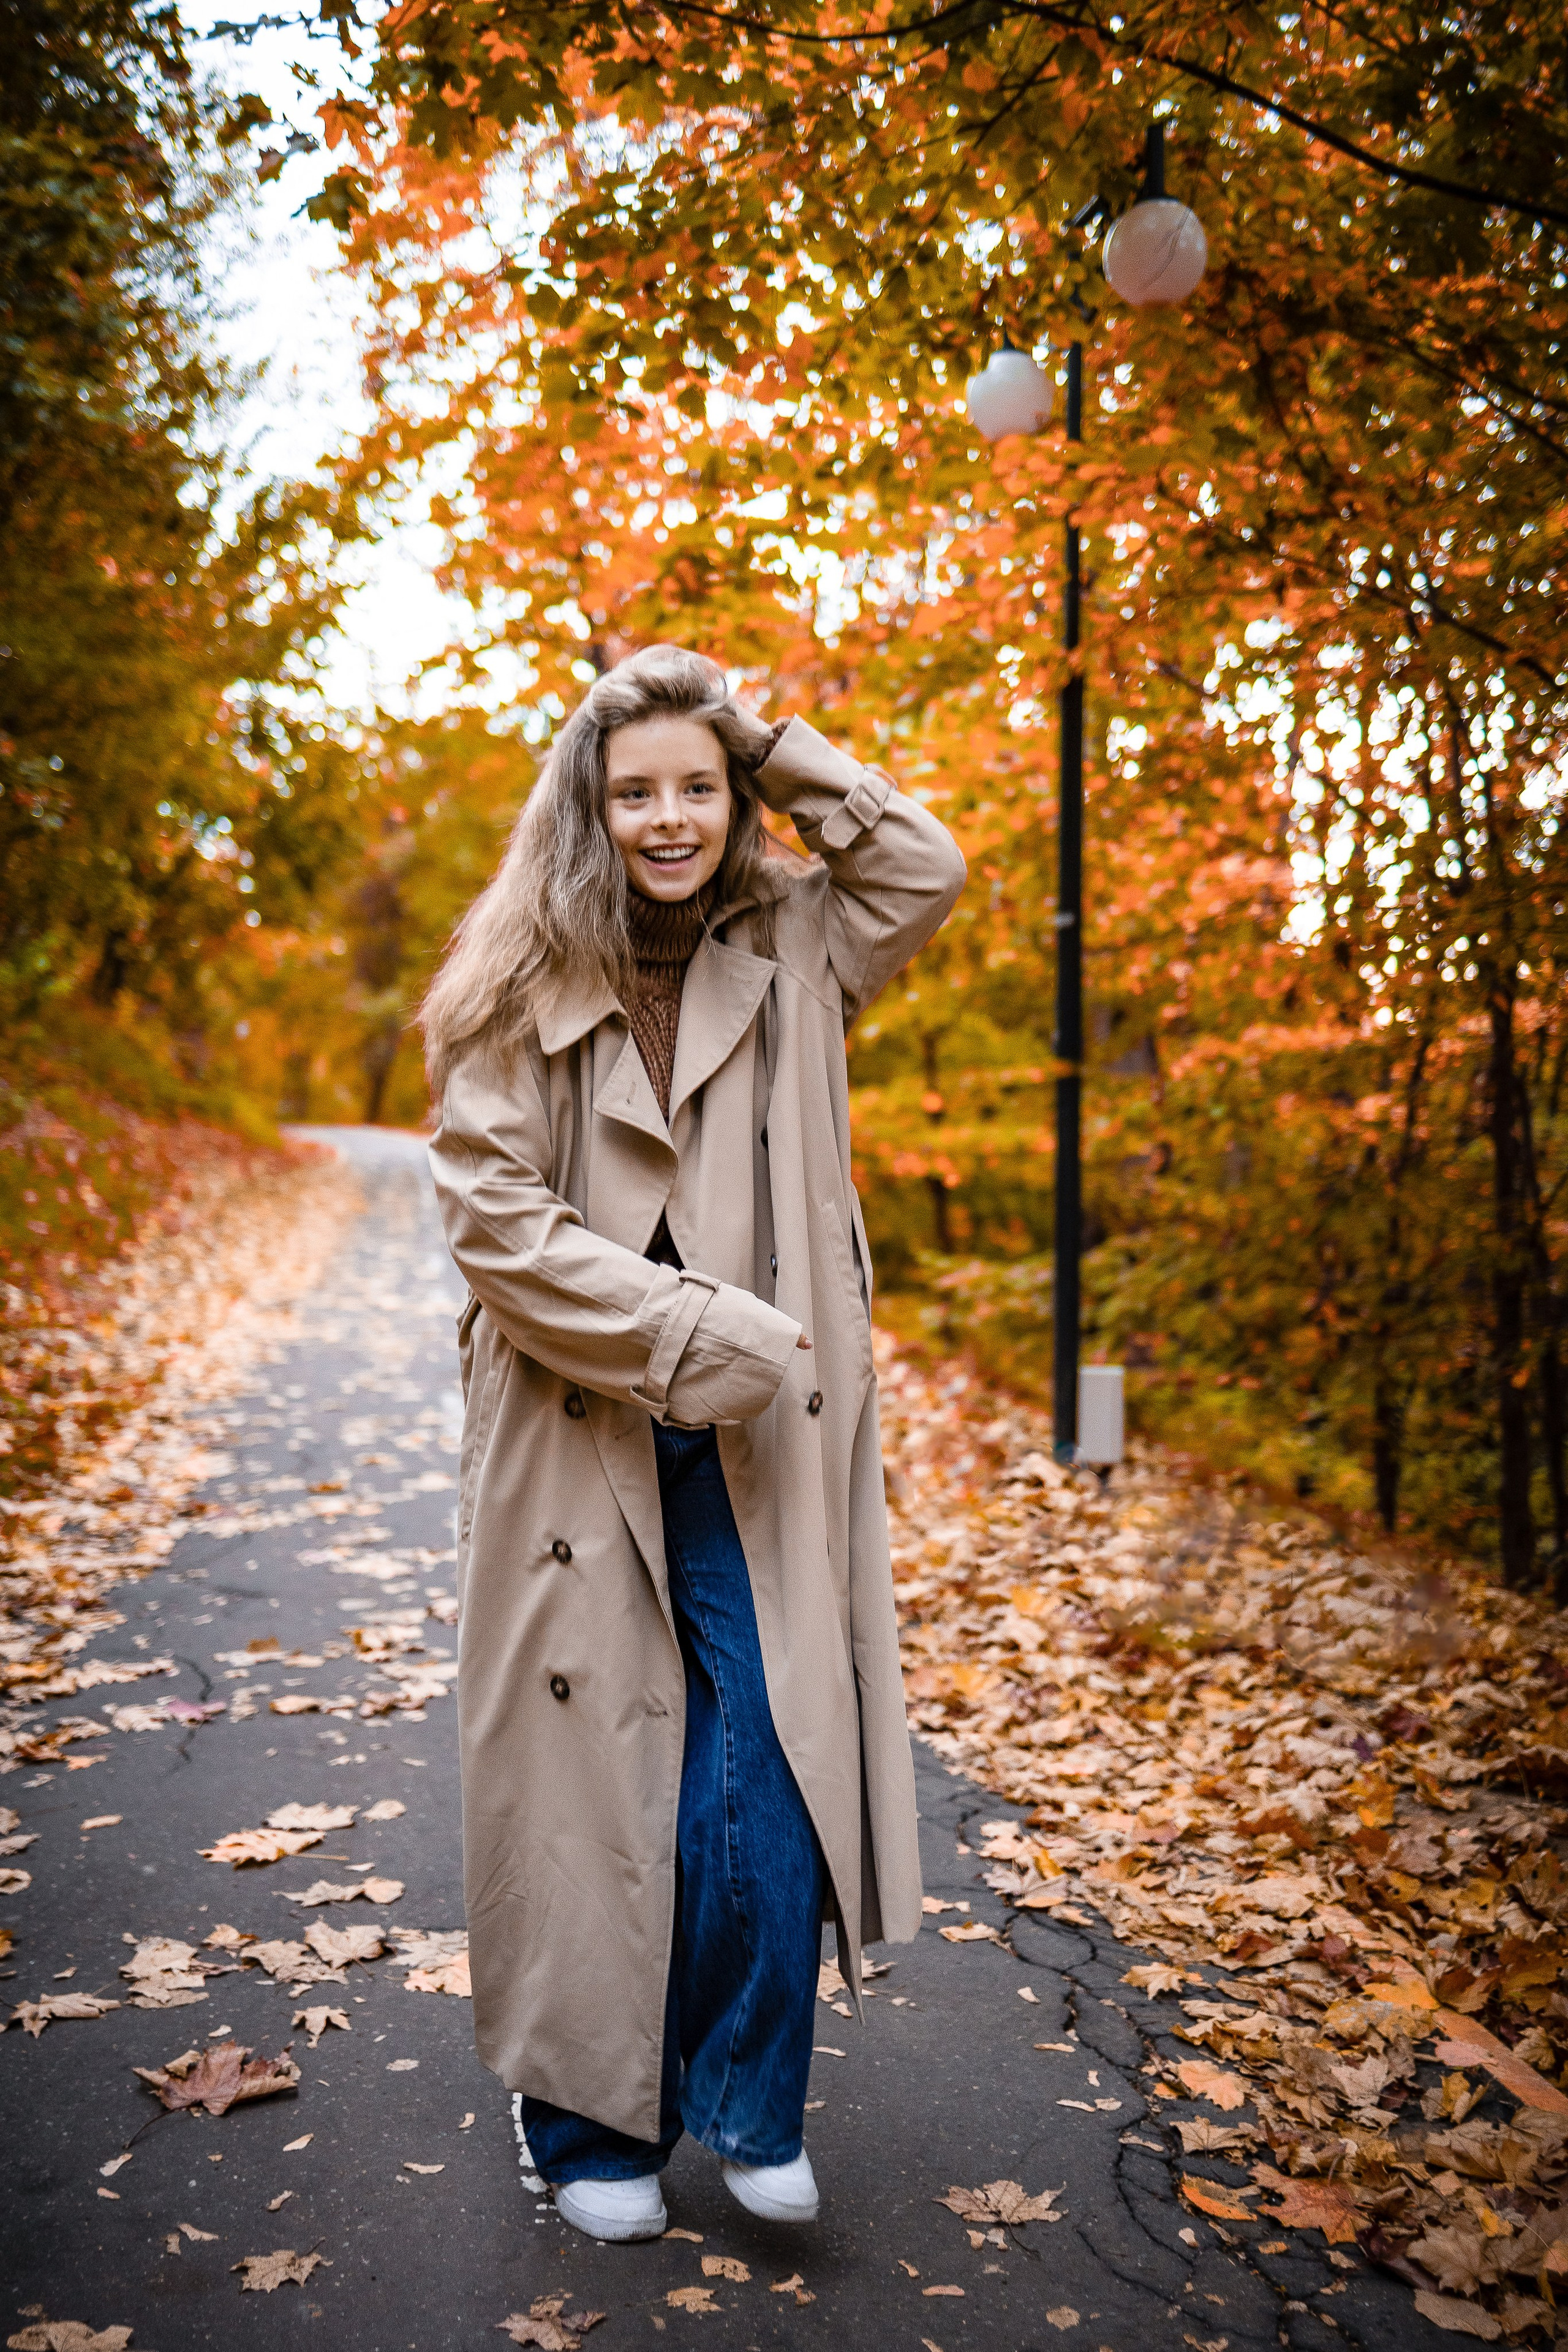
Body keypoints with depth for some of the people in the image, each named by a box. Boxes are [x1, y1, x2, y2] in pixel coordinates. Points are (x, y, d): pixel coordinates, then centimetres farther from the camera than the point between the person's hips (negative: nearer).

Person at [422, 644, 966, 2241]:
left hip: (754, 1452, 2)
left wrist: (773, 751, 2)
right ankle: (591, 2125, 27)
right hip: (576, 1450, -2)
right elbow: (492, 1215, -9)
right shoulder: (517, 985, -2)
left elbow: (926, 868, 3)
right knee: (583, 1790, 7)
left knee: (766, 1784, -2)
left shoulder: (790, 954, 9)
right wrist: (692, 1331, -14)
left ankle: (745, 2105, 21)